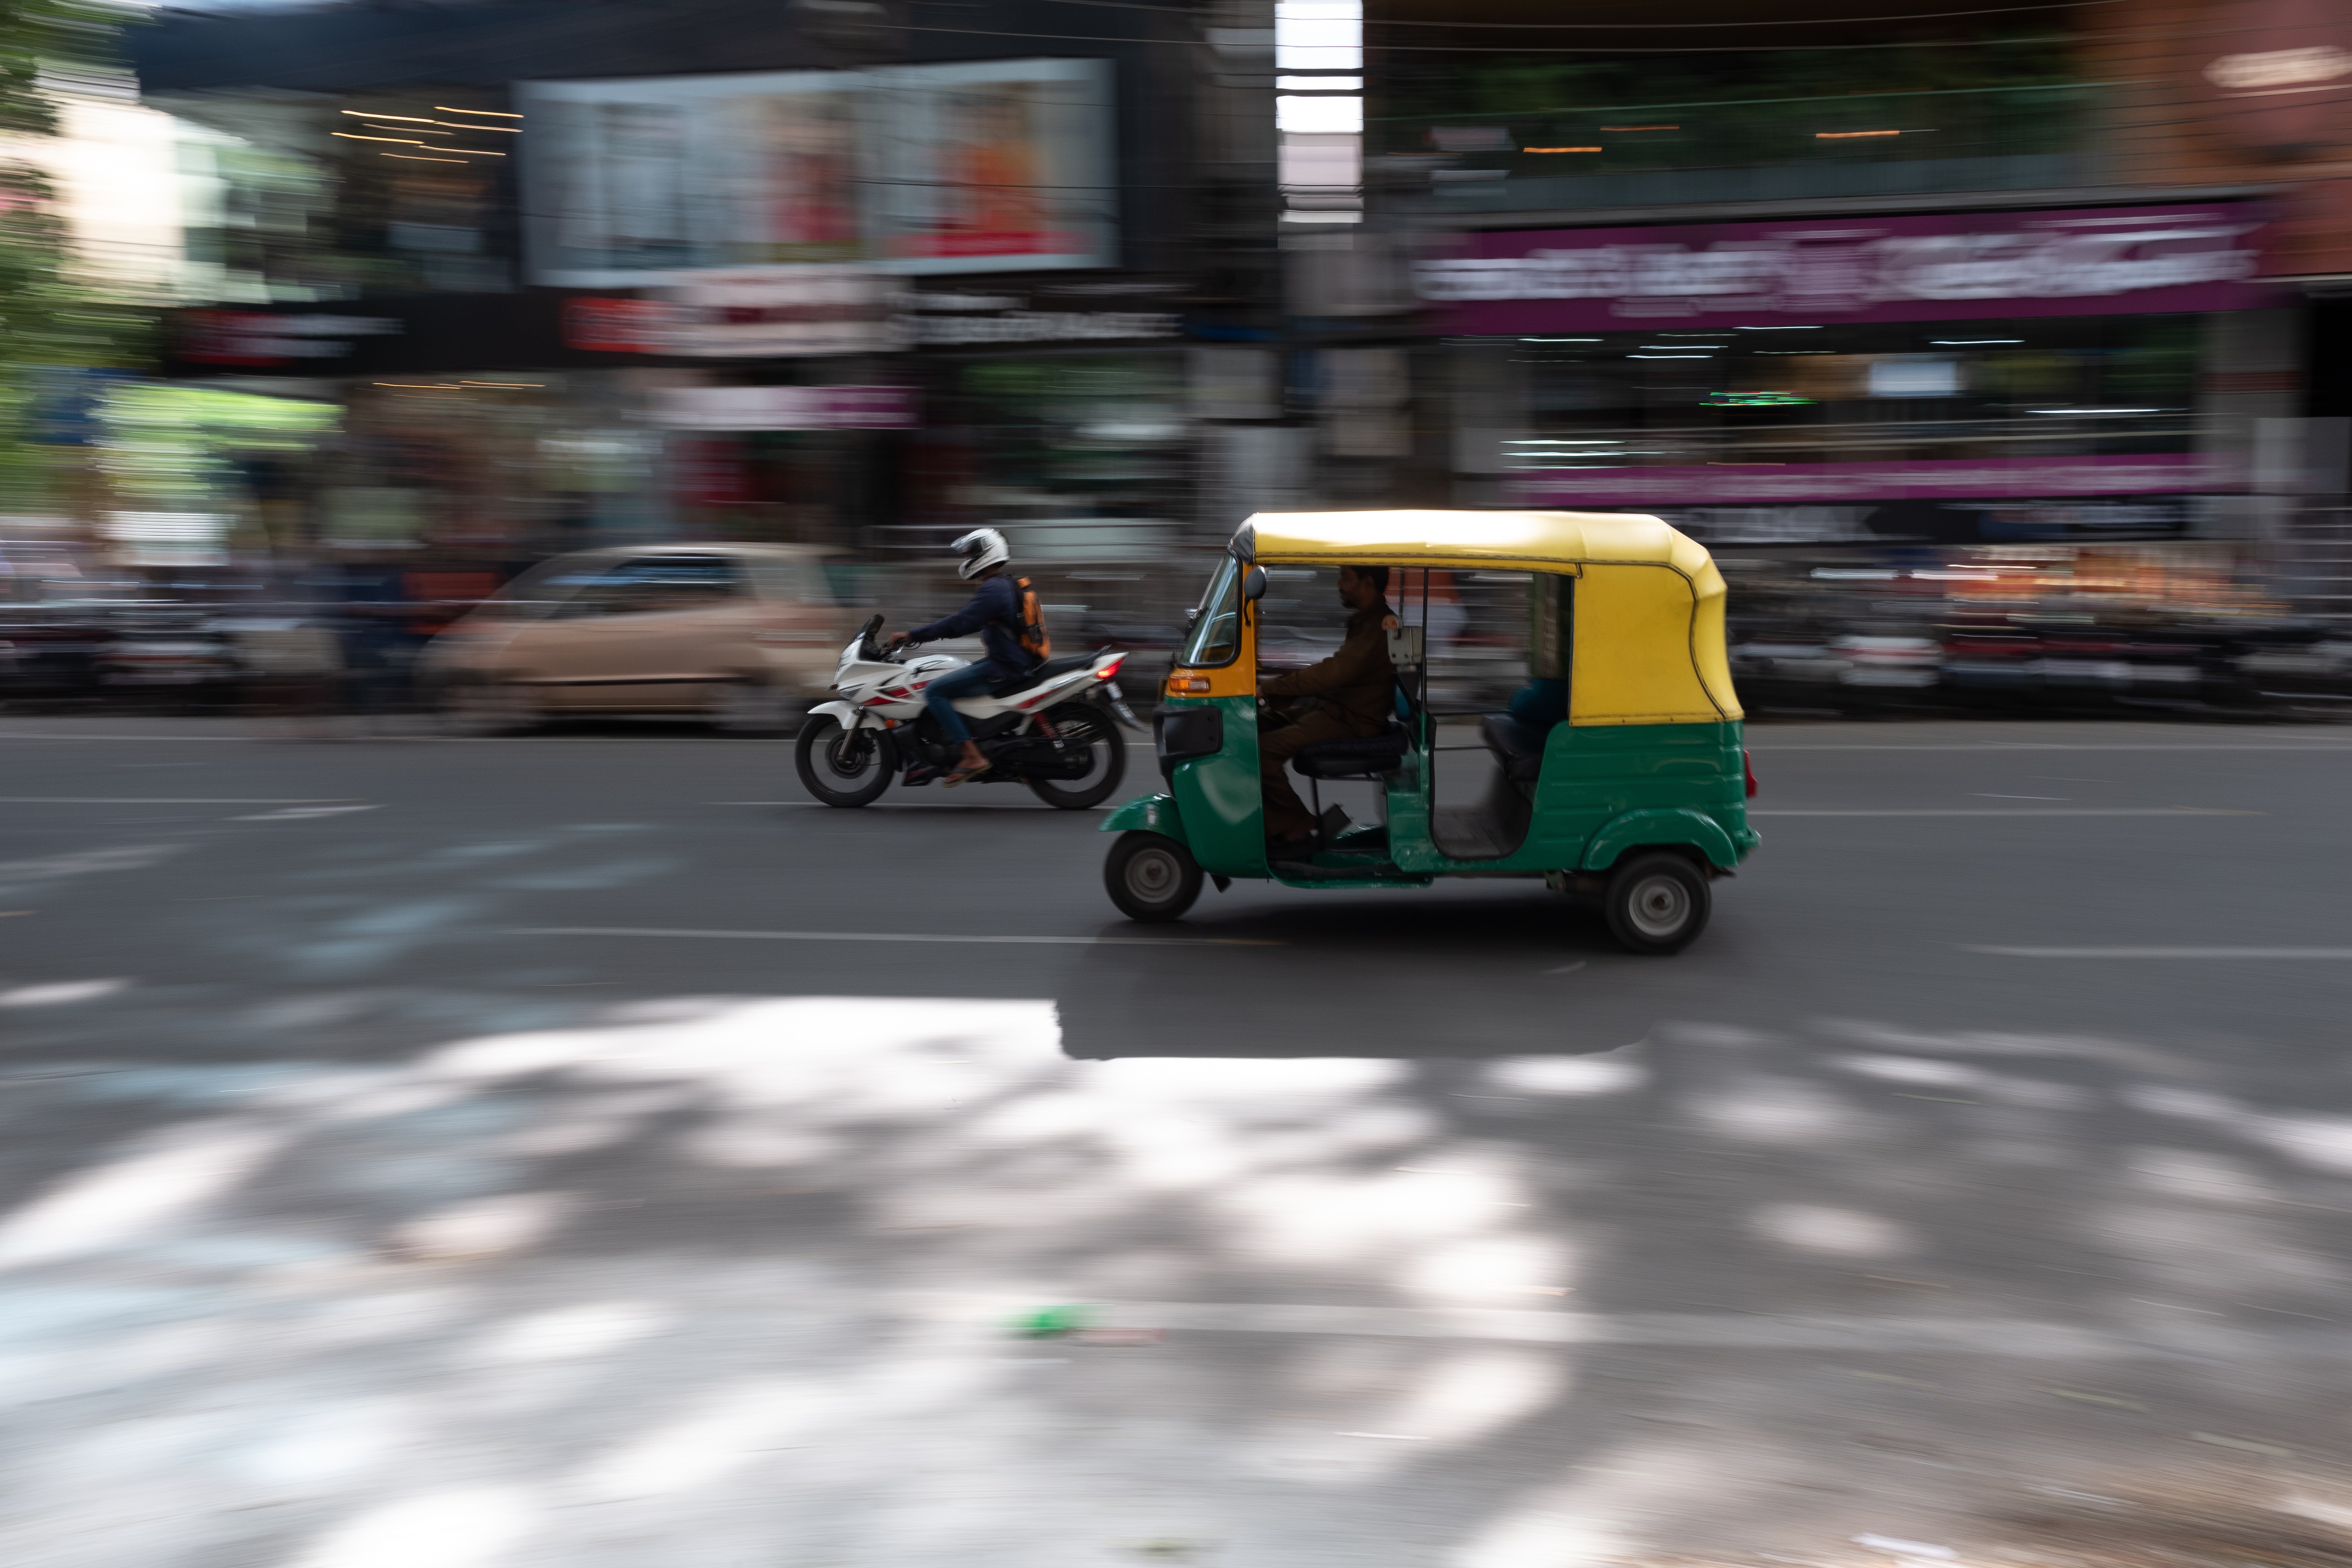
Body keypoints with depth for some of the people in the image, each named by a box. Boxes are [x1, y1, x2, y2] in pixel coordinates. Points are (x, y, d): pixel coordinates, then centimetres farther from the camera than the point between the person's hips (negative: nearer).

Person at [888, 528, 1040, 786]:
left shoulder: (994, 589, -16)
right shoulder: (1006, 585, 17)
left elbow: (961, 624, -23)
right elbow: (969, 619, 25)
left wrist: (914, 635, -19)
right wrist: (923, 632, 21)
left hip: (1004, 667, -11)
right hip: (1017, 661, 11)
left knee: (934, 692, -14)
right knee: (948, 682, 24)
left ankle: (972, 757, -18)